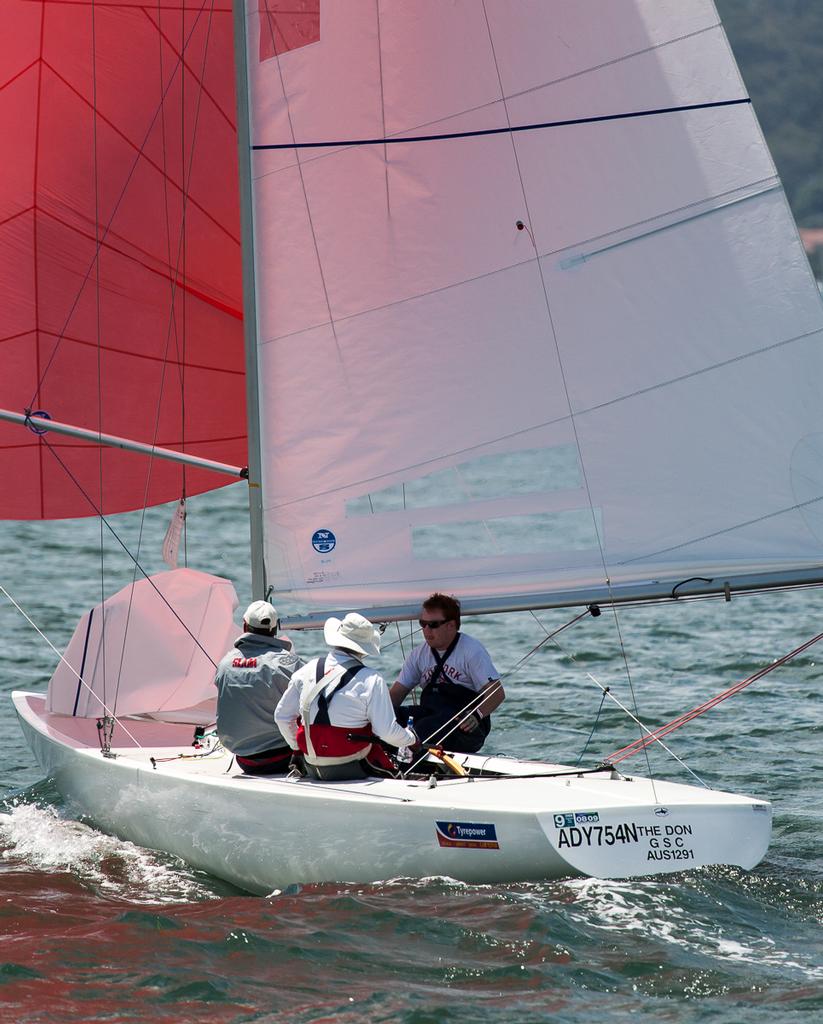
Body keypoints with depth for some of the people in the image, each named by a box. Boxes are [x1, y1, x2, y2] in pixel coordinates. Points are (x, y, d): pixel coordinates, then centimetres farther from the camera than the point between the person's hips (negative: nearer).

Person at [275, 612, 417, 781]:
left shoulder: (308, 671, 4)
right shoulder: (372, 681, -10)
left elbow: (281, 716, 12)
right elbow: (388, 731, -11)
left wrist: (297, 748, 27)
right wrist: (411, 739, 10)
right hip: (352, 770, -5)